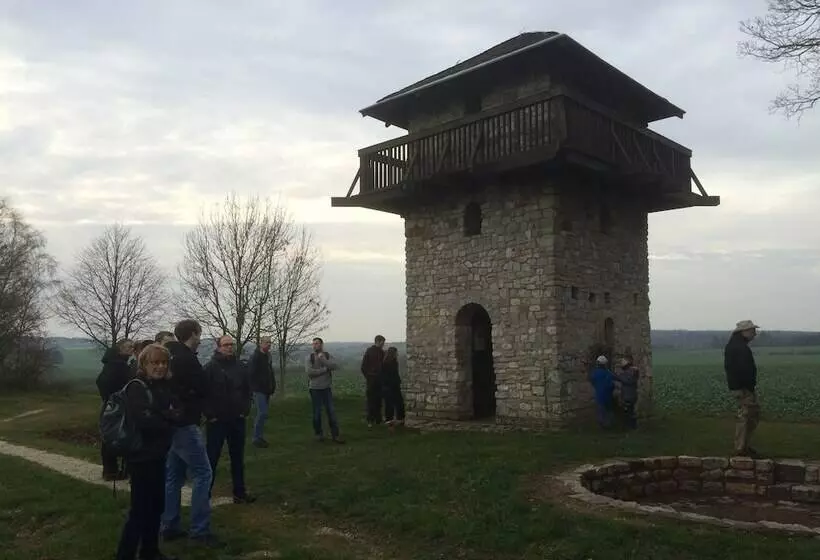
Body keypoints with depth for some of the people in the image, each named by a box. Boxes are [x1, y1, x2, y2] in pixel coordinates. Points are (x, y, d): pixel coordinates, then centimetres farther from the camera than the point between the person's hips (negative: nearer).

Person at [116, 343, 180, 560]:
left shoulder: (164, 386, 9)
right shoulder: (136, 388, -13)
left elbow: (176, 411, 5)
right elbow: (143, 419, -25)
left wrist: (170, 416, -16)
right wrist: (169, 419, -12)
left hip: (158, 455, 8)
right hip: (141, 456, -8)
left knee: (157, 504, 17)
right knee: (140, 509, -4)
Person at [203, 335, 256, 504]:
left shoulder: (241, 367, 6)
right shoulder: (210, 368, -7)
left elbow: (248, 390, 12)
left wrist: (245, 410, 3)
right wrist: (210, 414, -12)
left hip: (237, 420, 4)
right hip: (216, 421, -4)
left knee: (238, 458, 12)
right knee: (212, 458, 3)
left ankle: (239, 493, 21)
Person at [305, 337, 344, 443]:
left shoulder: (327, 355, 3)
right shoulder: (309, 357, -4)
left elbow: (334, 366, -14)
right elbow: (309, 371, -18)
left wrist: (323, 359, -22)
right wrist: (325, 369, -13)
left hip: (326, 388, 2)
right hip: (315, 389, -2)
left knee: (331, 411, 1)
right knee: (317, 413, 6)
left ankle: (335, 435, 6)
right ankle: (318, 433, 22)